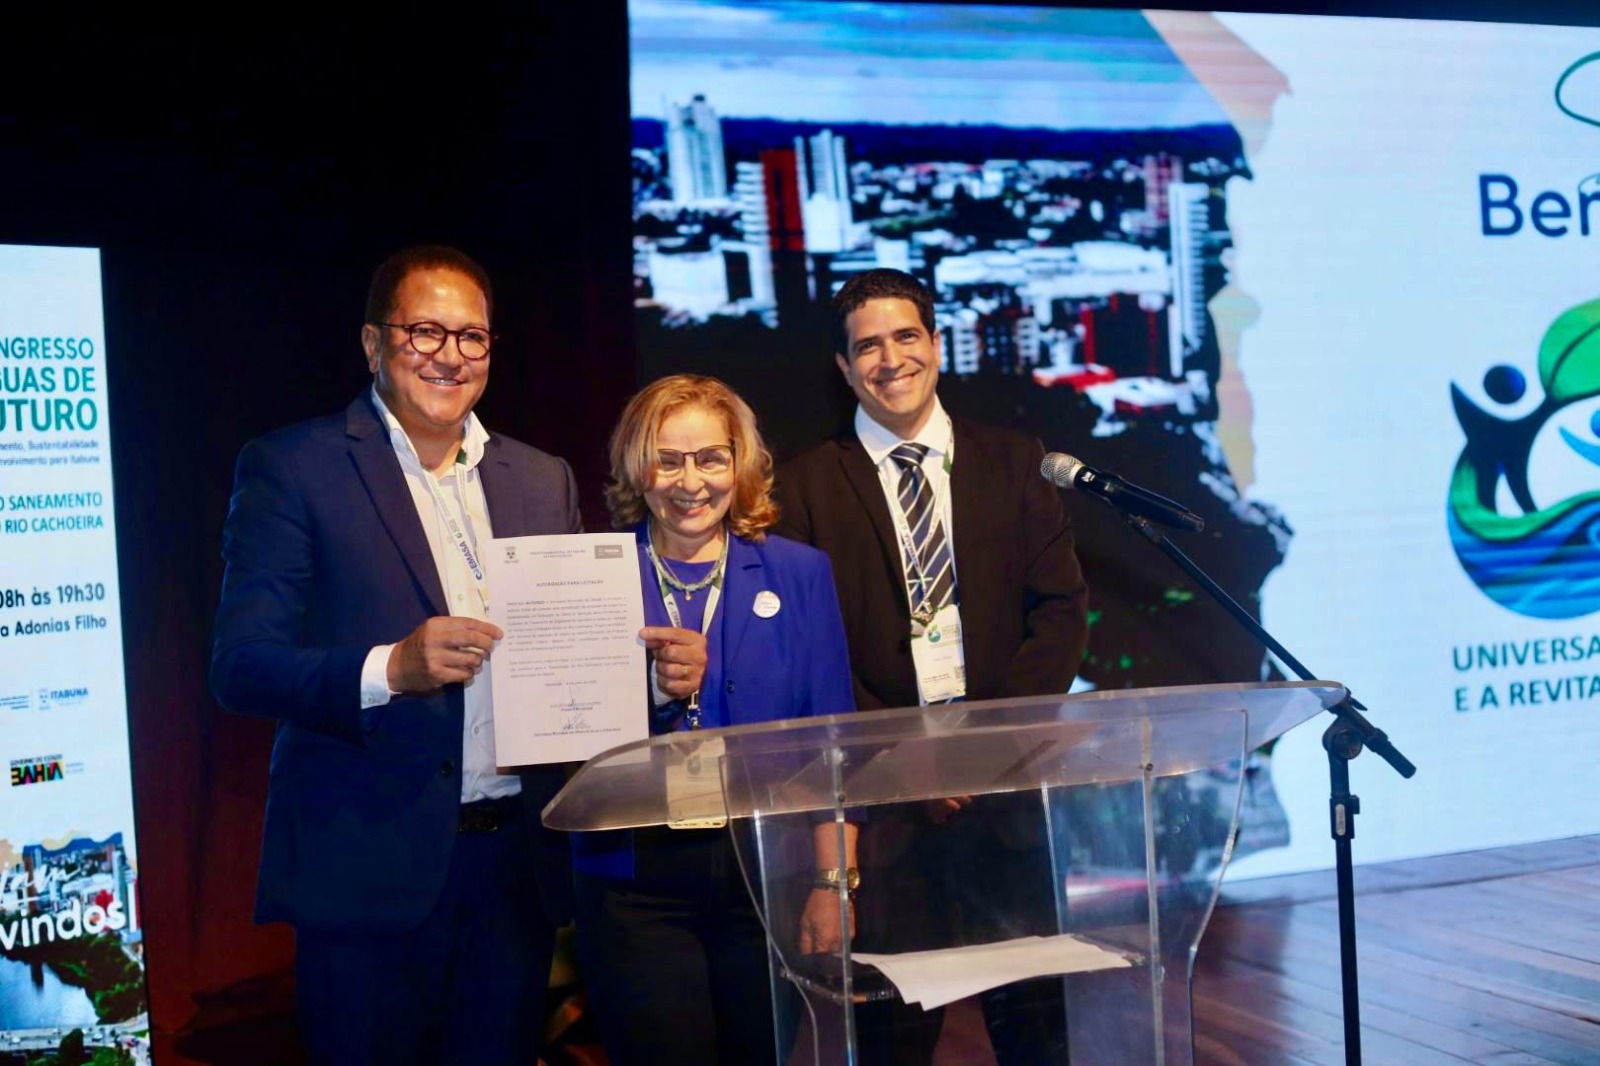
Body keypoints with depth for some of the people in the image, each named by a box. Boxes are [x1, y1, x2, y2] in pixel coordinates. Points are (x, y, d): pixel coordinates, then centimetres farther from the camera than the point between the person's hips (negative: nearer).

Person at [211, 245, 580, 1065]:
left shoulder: (543, 480, 12)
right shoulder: (293, 468, -3)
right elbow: (240, 666, -9)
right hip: (372, 871, -4)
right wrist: (392, 668, -25)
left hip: (520, 865, 4)